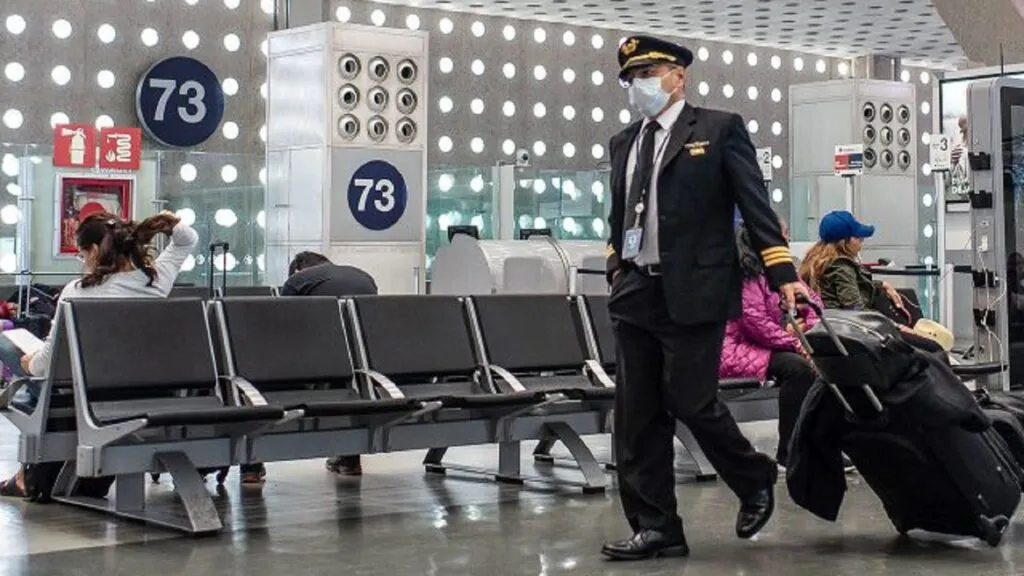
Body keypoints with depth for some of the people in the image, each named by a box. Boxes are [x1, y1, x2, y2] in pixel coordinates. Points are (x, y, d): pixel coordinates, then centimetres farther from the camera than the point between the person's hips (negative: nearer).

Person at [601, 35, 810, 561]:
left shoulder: (719, 129, 0)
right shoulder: (623, 143, 16)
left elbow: (754, 202, -4)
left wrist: (782, 273, -11)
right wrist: (616, 267, 14)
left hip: (694, 292, -6)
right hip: (635, 295, 6)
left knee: (691, 401, -7)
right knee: (638, 415, 3)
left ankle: (756, 479, 21)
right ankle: (655, 527, 11)